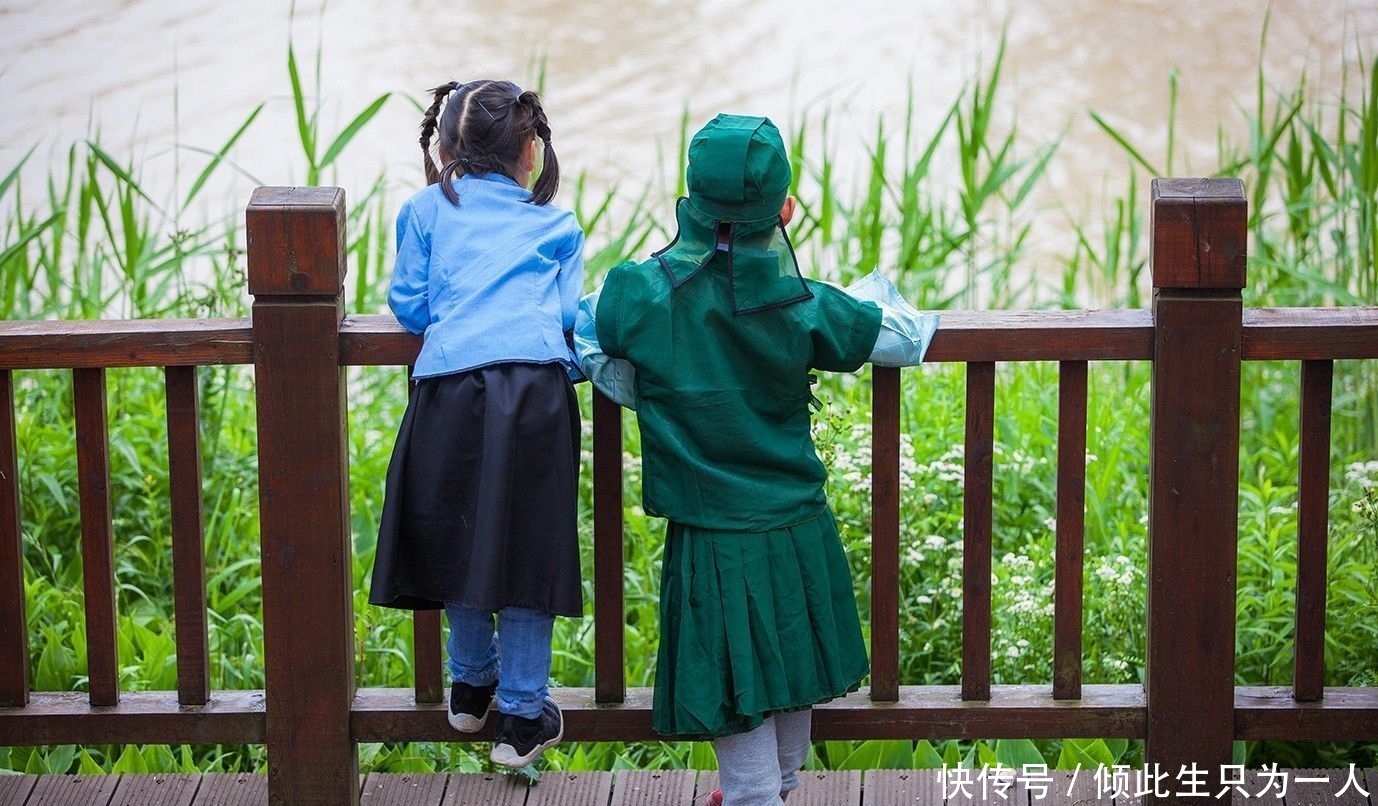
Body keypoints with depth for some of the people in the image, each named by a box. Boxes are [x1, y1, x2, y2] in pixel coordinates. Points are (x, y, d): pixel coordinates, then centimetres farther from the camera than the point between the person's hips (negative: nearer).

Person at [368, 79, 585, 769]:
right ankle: (521, 717, 9)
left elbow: (409, 305, 14)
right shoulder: (557, 225, 17)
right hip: (537, 389, 0)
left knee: (458, 539, 15)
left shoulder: (427, 209, 15)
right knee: (526, 549, 4)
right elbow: (568, 317, 12)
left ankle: (472, 687, 31)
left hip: (451, 388, 0)